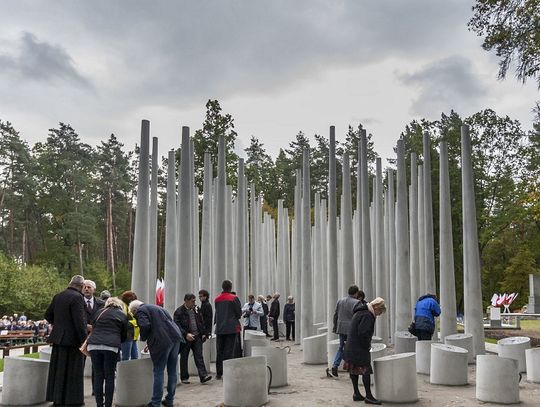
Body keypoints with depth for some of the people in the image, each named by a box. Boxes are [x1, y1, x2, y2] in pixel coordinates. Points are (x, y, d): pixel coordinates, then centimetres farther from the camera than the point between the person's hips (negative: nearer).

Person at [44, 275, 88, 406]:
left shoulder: (57, 296, 8)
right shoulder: (77, 297, -16)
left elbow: (48, 315, 17)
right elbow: (79, 321, -20)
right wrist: (84, 340, -14)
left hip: (58, 338, 8)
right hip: (72, 340, -7)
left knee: (58, 369, 15)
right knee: (73, 371, 2)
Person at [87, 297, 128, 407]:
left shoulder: (100, 312, 19)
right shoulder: (123, 315, 14)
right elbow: (124, 336, 17)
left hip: (94, 345, 2)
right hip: (111, 346, -2)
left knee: (98, 376, 7)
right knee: (109, 377, 4)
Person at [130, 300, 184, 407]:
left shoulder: (141, 311, 2)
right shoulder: (155, 307, 28)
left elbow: (145, 326, -16)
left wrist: (143, 338, 5)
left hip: (162, 342, -8)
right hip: (175, 338, 8)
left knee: (158, 372, -1)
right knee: (172, 371, 12)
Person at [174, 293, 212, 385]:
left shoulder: (196, 309, 11)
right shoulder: (179, 311, -8)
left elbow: (201, 322, 19)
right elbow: (177, 325, -14)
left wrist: (203, 333, 11)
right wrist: (186, 334, -21)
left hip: (197, 337, 4)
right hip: (185, 338, -4)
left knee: (199, 356, -2)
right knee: (184, 358, 6)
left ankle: (203, 376, -6)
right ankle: (184, 377, 17)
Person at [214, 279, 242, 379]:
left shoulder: (217, 299, 5)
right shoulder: (234, 298, -8)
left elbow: (216, 313, 11)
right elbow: (239, 313, -6)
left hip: (219, 328, 4)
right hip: (231, 328, -4)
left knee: (219, 351, 11)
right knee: (229, 351, -1)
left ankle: (219, 373, 15)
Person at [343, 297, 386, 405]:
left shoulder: (360, 312, 16)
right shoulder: (367, 315, -17)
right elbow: (363, 333, -24)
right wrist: (367, 346, -10)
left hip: (351, 346, 10)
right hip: (359, 348, -10)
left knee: (353, 369, 13)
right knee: (365, 370, -6)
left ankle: (356, 393, 21)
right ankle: (368, 396, -4)